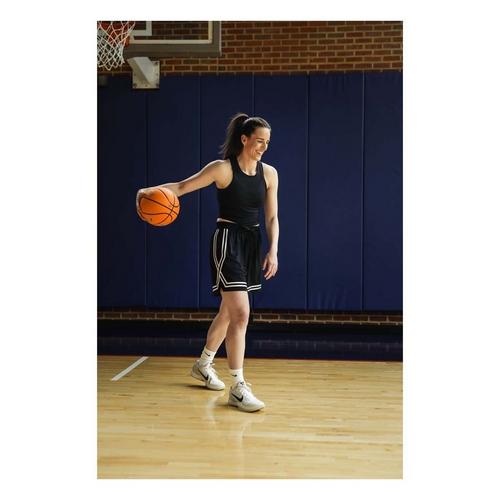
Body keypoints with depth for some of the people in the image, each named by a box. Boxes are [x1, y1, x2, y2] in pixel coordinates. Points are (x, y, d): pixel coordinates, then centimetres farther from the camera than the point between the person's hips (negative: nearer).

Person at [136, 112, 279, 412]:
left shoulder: (269, 173, 4)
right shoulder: (222, 169, -10)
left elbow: (272, 217, 6)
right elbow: (181, 187, -8)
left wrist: (273, 251, -4)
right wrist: (151, 191, -25)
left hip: (253, 243, 7)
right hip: (228, 241, -6)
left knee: (229, 312, 18)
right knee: (241, 314, -15)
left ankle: (203, 365, 39)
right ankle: (238, 387, -7)